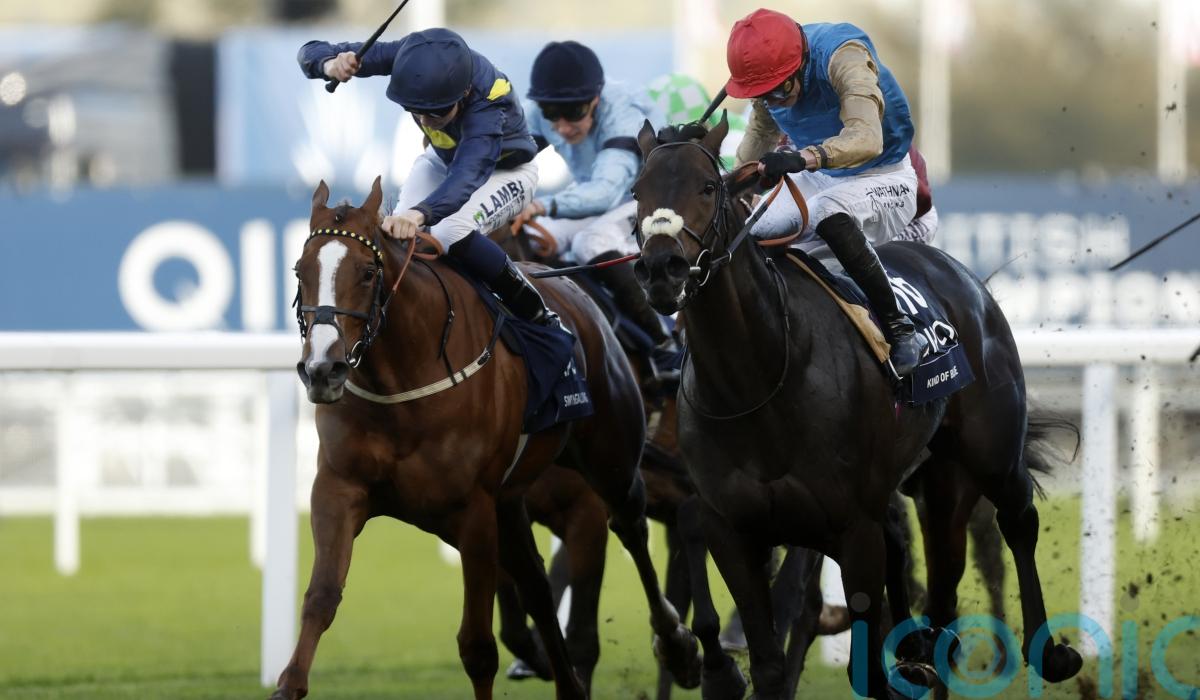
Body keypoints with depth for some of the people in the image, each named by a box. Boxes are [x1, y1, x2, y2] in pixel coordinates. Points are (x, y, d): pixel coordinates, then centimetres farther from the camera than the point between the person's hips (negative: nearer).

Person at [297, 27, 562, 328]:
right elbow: (312, 53, -26)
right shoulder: (415, 56, -30)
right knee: (395, 235, -19)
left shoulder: (488, 107, -43)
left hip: (505, 171, -5)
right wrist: (330, 64, -51)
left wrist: (419, 214, -78)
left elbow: (467, 174, -59)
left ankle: (536, 316, -18)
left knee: (450, 233, -33)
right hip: (442, 160, 5)